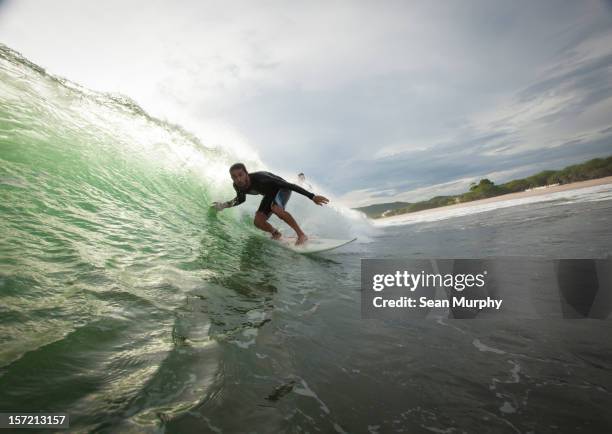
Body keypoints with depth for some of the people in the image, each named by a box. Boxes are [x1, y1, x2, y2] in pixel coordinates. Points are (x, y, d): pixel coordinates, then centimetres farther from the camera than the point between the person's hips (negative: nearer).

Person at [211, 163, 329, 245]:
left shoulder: (260, 178, -40)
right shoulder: (238, 186, -20)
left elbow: (288, 185, -39)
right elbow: (241, 199, 6)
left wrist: (312, 196, -40)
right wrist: (225, 205, -9)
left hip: (282, 189, -6)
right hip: (270, 194, 6)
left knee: (276, 208, -37)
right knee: (258, 222, -11)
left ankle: (301, 235, -26)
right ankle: (276, 234, 18)